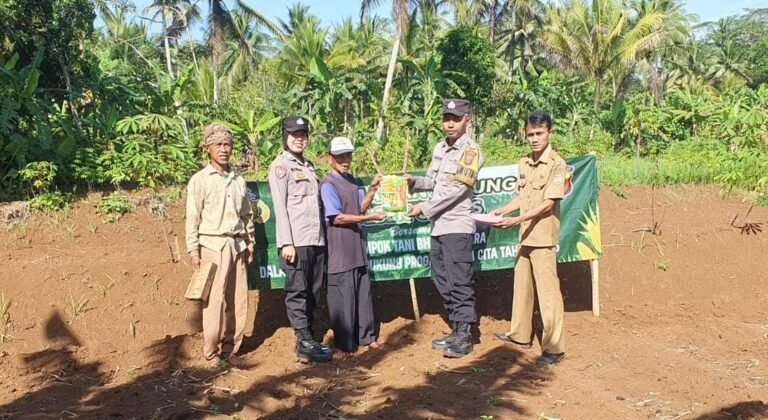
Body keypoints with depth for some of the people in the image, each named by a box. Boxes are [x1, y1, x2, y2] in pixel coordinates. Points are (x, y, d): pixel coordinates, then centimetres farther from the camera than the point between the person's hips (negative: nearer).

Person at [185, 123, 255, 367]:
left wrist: (249, 244, 15)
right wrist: (193, 251, -7)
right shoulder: (200, 180, -1)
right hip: (213, 246, -5)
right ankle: (211, 353, 4)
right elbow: (192, 218, -3)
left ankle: (231, 349, 15)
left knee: (238, 301, 4)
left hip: (237, 246, 5)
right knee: (214, 301, -6)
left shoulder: (238, 180, 13)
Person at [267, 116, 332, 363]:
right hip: (296, 240, -7)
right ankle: (304, 342, 1)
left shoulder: (308, 166, 19)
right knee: (297, 291, -3)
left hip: (316, 239, 7)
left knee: (313, 291, 10)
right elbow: (280, 206, -9)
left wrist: (322, 235, 13)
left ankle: (308, 338, 18)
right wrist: (286, 243, -16)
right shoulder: (280, 166, -2)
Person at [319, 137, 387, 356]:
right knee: (343, 299, -1)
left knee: (363, 294, 14)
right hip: (340, 250, -8)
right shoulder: (328, 184, -13)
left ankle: (366, 336, 25)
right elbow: (338, 217, -17)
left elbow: (361, 207, 10)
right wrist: (369, 218, -17)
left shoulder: (352, 180, 12)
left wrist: (372, 189, -4)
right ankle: (345, 344, 10)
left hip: (357, 246, 8)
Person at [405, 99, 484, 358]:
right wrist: (414, 182, -1)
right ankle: (456, 330, 24)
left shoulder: (470, 151, -10)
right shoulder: (440, 148, 15)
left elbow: (456, 189, -17)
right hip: (438, 225, 9)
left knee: (459, 282, -6)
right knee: (443, 282, 14)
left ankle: (464, 336, 1)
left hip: (457, 226, -9)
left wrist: (424, 209, -16)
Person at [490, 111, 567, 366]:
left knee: (548, 292, -6)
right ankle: (520, 335, 31)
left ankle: (554, 347, 0)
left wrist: (518, 220, -24)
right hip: (525, 236, 8)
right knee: (522, 286, 17)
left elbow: (548, 203, -17)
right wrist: (502, 210, 2)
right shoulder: (524, 164, 12)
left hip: (543, 237, -8)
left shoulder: (556, 164, -11)